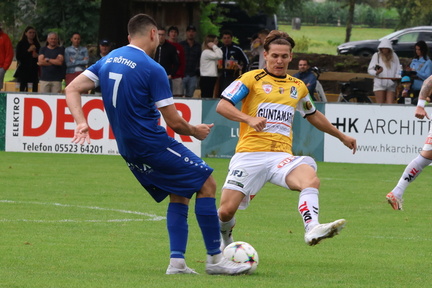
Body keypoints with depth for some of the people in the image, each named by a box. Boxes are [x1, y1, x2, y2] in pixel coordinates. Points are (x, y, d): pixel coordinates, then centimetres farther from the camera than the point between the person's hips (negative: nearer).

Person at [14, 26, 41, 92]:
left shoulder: (37, 45, 13)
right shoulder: (21, 44, 3)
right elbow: (18, 57, -5)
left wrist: (37, 56, -3)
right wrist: (28, 51, -11)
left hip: (34, 71, 3)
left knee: (34, 91, -4)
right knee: (22, 89, -9)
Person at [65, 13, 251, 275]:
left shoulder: (108, 60, 9)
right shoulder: (152, 69, -14)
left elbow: (73, 89, 7)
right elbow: (173, 121, -13)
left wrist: (81, 122, -4)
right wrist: (195, 131, 6)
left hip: (129, 151, 8)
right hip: (154, 144, -8)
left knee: (179, 194, 16)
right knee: (207, 184, -2)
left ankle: (177, 262, 7)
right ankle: (215, 259, -2)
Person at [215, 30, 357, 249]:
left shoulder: (297, 87, 19)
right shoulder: (252, 79, 4)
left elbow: (313, 116, 37)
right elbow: (222, 106, -6)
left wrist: (342, 136, 41)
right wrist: (249, 118, -22)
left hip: (281, 156, 3)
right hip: (250, 154, -3)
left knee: (310, 179, -30)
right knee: (227, 211, -9)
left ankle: (312, 229, -46)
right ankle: (224, 237, 25)